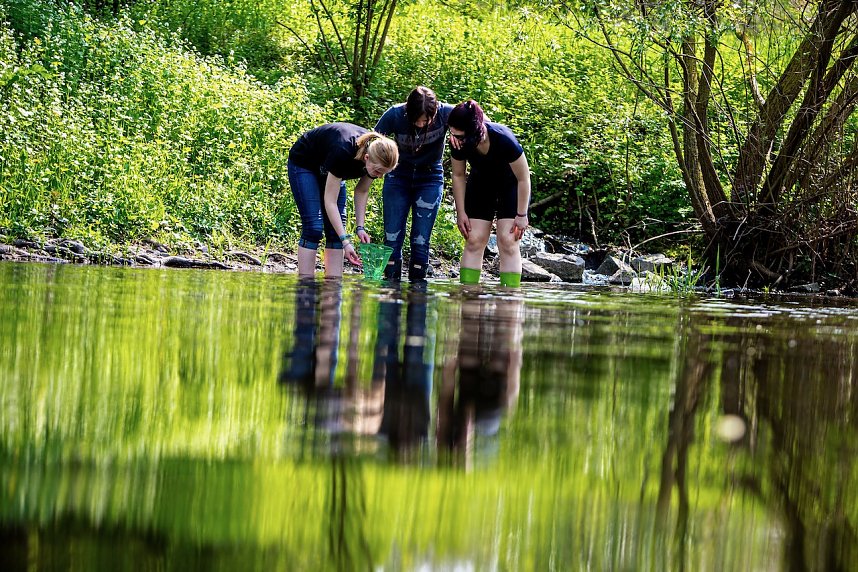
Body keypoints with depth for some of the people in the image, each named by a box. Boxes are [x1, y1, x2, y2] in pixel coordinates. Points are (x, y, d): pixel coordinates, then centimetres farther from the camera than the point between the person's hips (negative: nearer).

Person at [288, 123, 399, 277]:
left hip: (326, 170, 6)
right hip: (302, 164, -6)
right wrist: (346, 242, -38)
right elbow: (330, 201, -36)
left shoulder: (377, 159, -23)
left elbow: (361, 191, -3)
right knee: (314, 226, -17)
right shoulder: (343, 152, -41)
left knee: (336, 228, -5)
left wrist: (360, 227, -12)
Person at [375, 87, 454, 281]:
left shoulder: (445, 113, -24)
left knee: (421, 240, -4)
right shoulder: (395, 115, -24)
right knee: (392, 237, -2)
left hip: (430, 179, 0)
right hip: (399, 176, 1)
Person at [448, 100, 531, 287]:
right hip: (481, 184, 3)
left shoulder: (504, 140, -38)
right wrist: (461, 212, -6)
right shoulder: (458, 143, -28)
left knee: (508, 242, -12)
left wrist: (521, 215, -17)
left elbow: (523, 178, -23)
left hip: (511, 185, -3)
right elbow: (458, 176, -7)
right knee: (474, 240, -5)